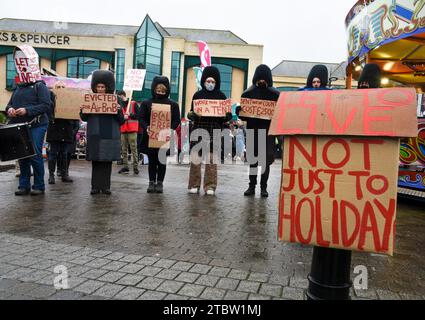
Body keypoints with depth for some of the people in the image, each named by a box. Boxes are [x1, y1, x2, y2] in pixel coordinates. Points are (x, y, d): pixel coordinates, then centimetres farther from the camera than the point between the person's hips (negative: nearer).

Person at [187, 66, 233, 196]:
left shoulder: (221, 96, 8)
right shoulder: (198, 95, 9)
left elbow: (228, 115, 8)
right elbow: (190, 113, 8)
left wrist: (225, 115, -14)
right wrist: (193, 114, -13)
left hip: (214, 131, 0)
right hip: (199, 129, 1)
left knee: (212, 160, 0)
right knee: (195, 158, 0)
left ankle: (210, 186, 9)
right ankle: (194, 185, 12)